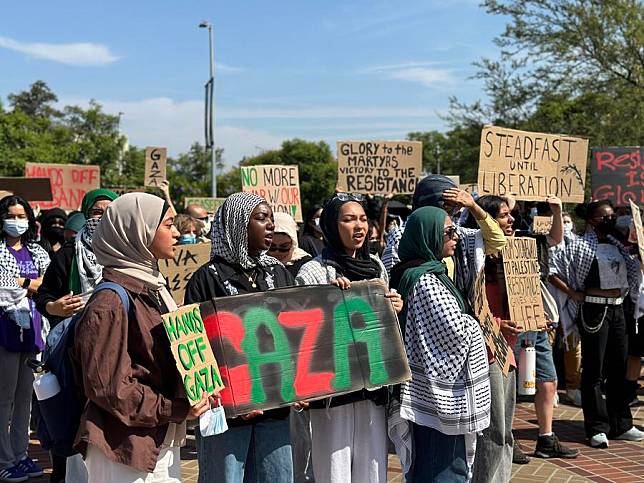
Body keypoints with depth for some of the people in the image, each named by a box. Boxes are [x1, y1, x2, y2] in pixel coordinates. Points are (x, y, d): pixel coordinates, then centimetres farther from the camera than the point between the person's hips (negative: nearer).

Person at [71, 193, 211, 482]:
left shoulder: (154, 290, 12)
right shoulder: (110, 303, -18)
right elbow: (109, 386, -20)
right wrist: (176, 409, -20)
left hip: (163, 443, 9)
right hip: (125, 450, -8)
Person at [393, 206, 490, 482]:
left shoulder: (432, 272, 10)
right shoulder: (425, 280, -19)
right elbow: (456, 330, -21)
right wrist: (478, 324, -2)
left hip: (440, 392, 10)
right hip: (438, 394, -10)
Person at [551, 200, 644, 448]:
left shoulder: (616, 245, 13)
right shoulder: (580, 245, -7)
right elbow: (552, 271, -10)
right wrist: (574, 293, -13)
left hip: (617, 309, 7)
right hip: (594, 310, -7)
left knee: (619, 368, 13)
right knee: (594, 370, -1)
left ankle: (621, 425, 23)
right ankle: (597, 429, 7)